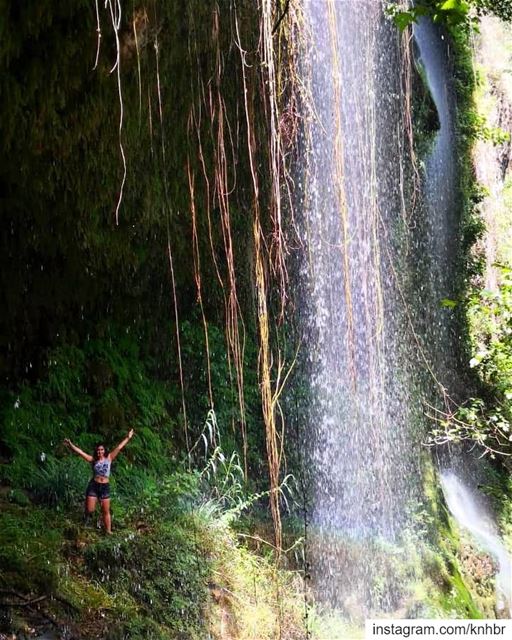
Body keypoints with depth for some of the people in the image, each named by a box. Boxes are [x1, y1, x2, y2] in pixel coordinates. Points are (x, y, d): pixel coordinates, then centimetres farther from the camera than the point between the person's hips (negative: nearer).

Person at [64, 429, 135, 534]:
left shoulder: (109, 458, 3)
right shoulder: (93, 460, 0)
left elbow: (119, 448, 0)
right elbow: (80, 452, -6)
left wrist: (128, 438, -1)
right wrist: (70, 445, -15)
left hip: (105, 487, 1)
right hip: (93, 486, -1)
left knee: (106, 511, 7)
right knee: (90, 510, -5)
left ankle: (108, 531, 14)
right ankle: (88, 515, 31)